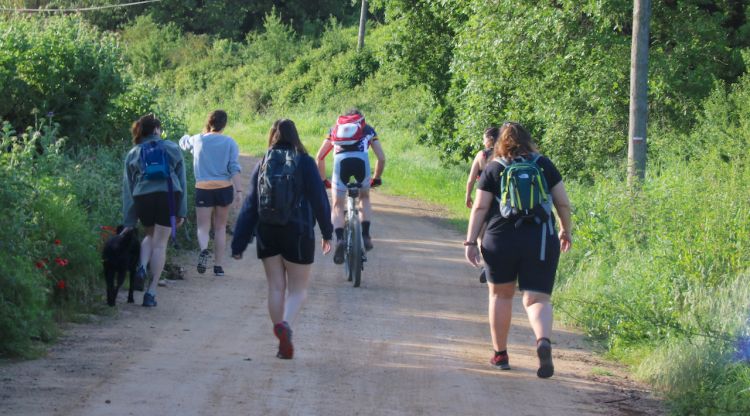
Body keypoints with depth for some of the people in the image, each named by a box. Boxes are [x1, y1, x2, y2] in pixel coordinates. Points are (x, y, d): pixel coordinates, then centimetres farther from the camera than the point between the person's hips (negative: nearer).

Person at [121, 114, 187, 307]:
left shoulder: (132, 154, 17)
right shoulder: (173, 148, 15)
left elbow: (128, 189, 15)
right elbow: (181, 181, 11)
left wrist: (129, 222, 16)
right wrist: (182, 211, 12)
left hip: (143, 198, 2)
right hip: (169, 197, -2)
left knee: (150, 235, 27)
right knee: (160, 244, 3)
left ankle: (142, 266, 1)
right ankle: (151, 291, 1)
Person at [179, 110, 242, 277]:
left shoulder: (198, 140, 1)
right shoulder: (229, 143, -2)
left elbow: (183, 142, 24)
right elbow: (234, 168, -8)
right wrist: (238, 190, -7)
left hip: (203, 189, 0)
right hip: (224, 188, 0)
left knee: (203, 227, 4)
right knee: (220, 228, 12)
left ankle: (204, 249, -28)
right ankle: (218, 265, 12)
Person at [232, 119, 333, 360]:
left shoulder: (262, 164, 5)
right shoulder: (304, 163, -3)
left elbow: (249, 205, 4)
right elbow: (319, 199, -4)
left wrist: (239, 244, 5)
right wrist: (327, 233, 6)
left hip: (267, 234, 3)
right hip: (298, 233, -3)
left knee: (276, 288, 11)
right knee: (298, 289, 4)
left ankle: (283, 343, 9)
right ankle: (286, 324, -24)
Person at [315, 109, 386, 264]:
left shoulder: (335, 128, 35)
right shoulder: (368, 129, 33)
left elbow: (319, 157, 31)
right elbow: (381, 158, 27)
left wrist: (323, 180, 39)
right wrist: (377, 178, 40)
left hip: (340, 160, 0)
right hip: (361, 160, 0)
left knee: (338, 205, 10)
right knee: (364, 197, 27)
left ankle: (339, 239, -13)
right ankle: (365, 235, 15)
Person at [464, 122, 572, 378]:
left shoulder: (493, 169, 4)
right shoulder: (544, 165, 7)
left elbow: (480, 208, -1)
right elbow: (563, 203, 8)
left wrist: (470, 242, 1)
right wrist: (565, 231, 22)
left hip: (501, 241, 0)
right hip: (541, 240, 0)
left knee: (500, 295, 18)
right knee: (537, 298, -2)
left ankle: (500, 354, 24)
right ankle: (544, 340, -32)